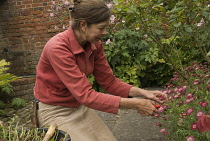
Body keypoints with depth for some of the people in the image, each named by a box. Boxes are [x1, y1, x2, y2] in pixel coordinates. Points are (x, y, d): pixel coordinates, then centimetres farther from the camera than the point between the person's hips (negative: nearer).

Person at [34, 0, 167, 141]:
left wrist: (142, 92, -15)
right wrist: (134, 104, -31)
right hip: (55, 112, -6)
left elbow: (109, 82, 0)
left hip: (80, 108, 6)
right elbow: (85, 95, -32)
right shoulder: (58, 48, -29)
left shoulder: (94, 45, -7)